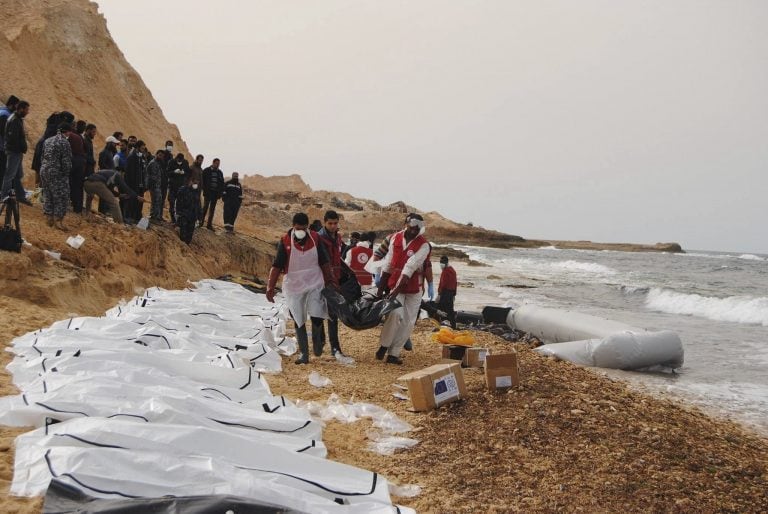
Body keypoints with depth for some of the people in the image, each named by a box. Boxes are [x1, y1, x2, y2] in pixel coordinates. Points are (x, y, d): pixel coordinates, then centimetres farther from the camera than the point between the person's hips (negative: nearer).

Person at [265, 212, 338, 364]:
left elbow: (324, 262, 7)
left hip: (315, 283, 1)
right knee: (299, 321, 5)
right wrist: (270, 288, -13)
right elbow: (277, 266, -9)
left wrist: (330, 280, 6)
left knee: (317, 317, -13)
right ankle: (303, 354, 14)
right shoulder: (285, 241, -9)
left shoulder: (315, 238, -2)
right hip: (294, 286, -1)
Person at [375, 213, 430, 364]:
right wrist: (381, 288, 4)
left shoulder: (423, 245, -14)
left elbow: (410, 267, -23)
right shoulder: (395, 238, -1)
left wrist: (397, 290, -30)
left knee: (408, 322, -1)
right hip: (394, 284, 1)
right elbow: (387, 264, 4)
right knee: (395, 313, -19)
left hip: (413, 288, -1)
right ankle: (383, 346, -1)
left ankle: (393, 353, 9)